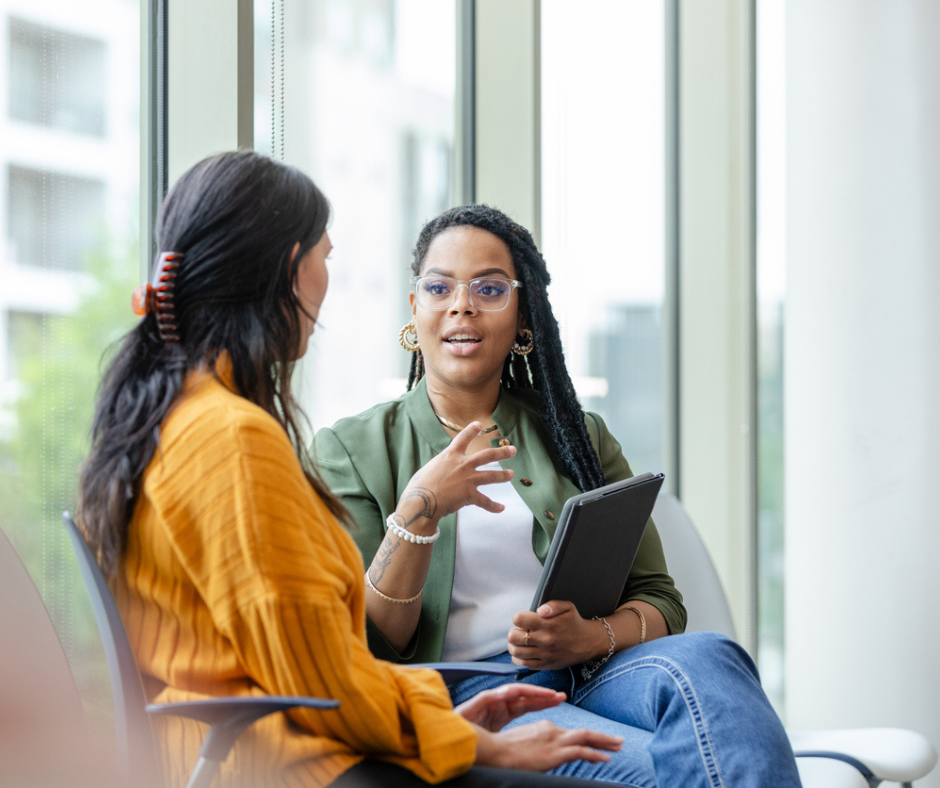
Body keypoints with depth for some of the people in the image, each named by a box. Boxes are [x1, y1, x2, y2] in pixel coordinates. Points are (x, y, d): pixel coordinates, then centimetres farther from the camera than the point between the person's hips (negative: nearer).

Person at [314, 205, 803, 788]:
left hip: (590, 675, 4)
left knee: (704, 658, -33)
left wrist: (590, 636, -9)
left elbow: (660, 603, 15)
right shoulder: (354, 449, 12)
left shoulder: (578, 437, 22)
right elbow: (366, 645, 2)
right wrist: (419, 511, -16)